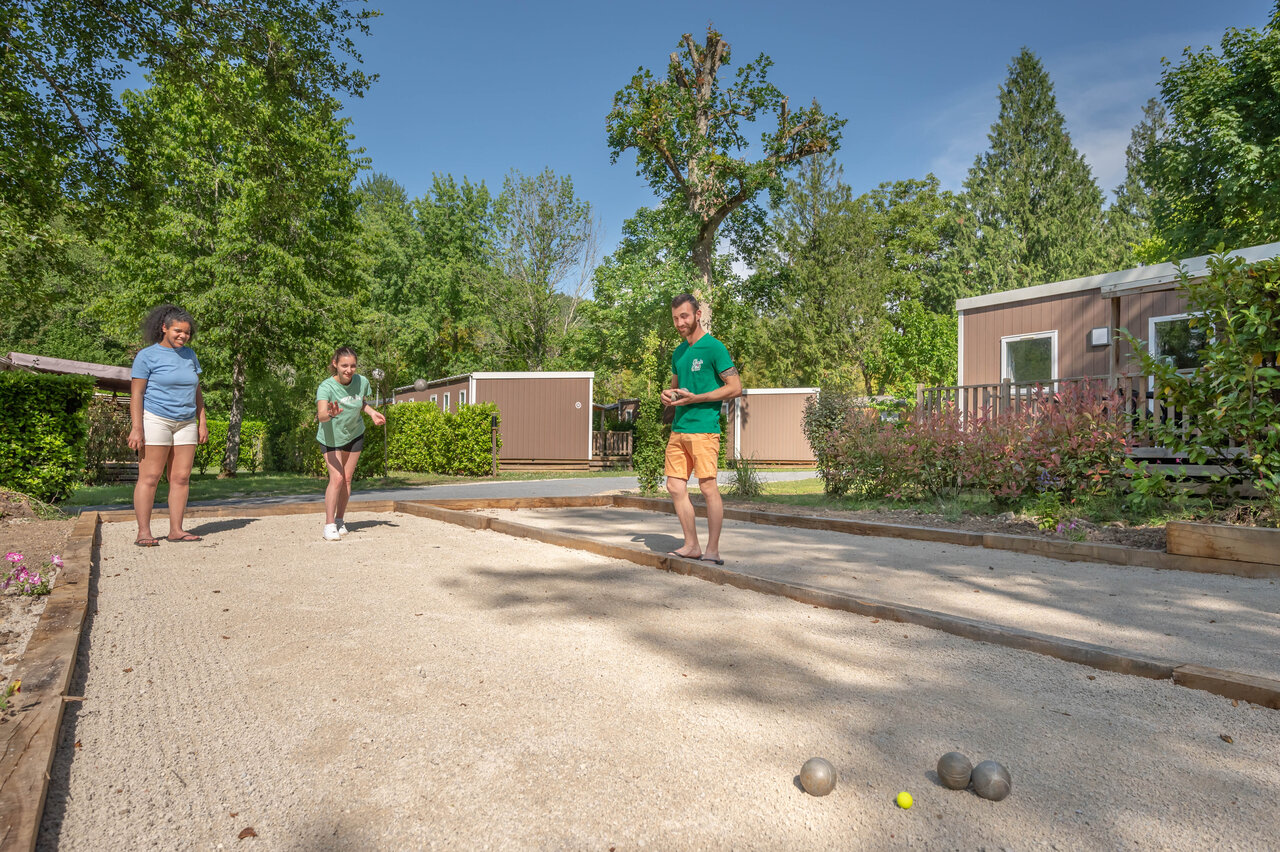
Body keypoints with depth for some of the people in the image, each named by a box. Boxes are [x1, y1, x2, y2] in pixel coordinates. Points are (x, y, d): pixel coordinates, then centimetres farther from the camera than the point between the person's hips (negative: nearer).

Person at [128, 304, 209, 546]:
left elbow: (196, 392, 16)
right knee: (149, 477, -5)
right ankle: (143, 532, -2)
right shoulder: (147, 356, -4)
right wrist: (136, 428, -15)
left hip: (185, 424, 5)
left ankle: (176, 530, 7)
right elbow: (136, 393, -7)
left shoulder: (189, 355, 12)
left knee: (181, 478, 3)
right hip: (155, 420, -5)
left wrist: (202, 423, 9)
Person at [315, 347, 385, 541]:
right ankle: (329, 525, -5)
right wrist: (331, 414, -68)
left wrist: (372, 412, -11)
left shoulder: (362, 382, -16)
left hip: (354, 435, 4)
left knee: (347, 479, 8)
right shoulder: (326, 387, -29)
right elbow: (321, 414, -47)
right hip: (331, 437, -4)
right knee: (336, 478, -15)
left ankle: (339, 520, 23)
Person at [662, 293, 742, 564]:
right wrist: (668, 395, 6)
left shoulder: (714, 347, -4)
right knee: (675, 486, 5)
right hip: (678, 429, 8)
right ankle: (691, 546, 16)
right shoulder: (679, 352, 18)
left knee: (708, 487, -7)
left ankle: (713, 550, 2)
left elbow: (735, 387, -9)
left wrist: (694, 398, -13)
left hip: (703, 428, -8)